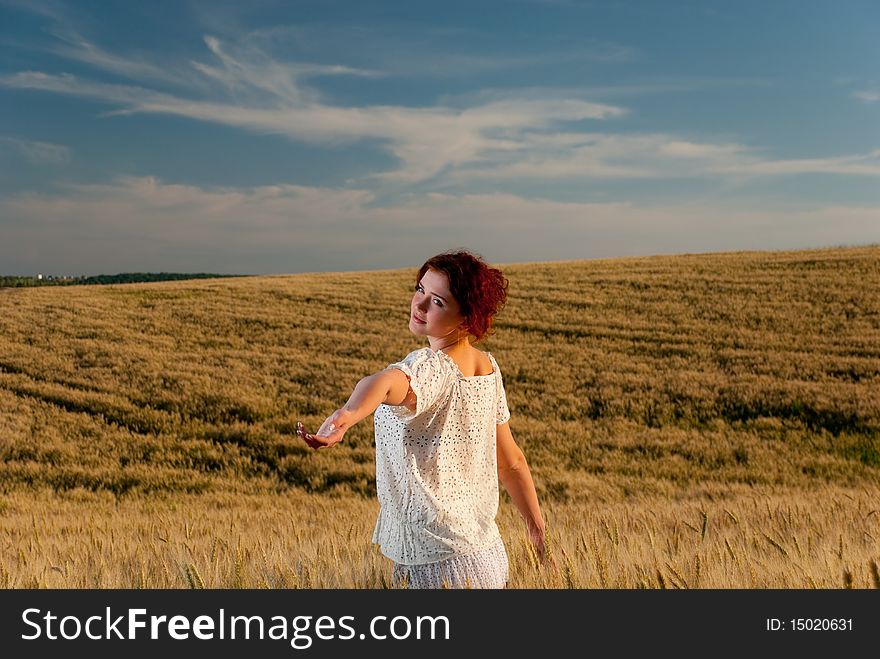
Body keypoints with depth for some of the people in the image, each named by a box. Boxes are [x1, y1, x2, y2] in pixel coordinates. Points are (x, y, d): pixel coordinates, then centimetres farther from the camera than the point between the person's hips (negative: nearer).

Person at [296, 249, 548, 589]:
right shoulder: (488, 367, 3)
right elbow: (511, 462, 10)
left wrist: (346, 415, -66)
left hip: (435, 565, -8)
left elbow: (382, 382, -47)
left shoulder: (429, 367, -22)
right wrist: (539, 532, 19)